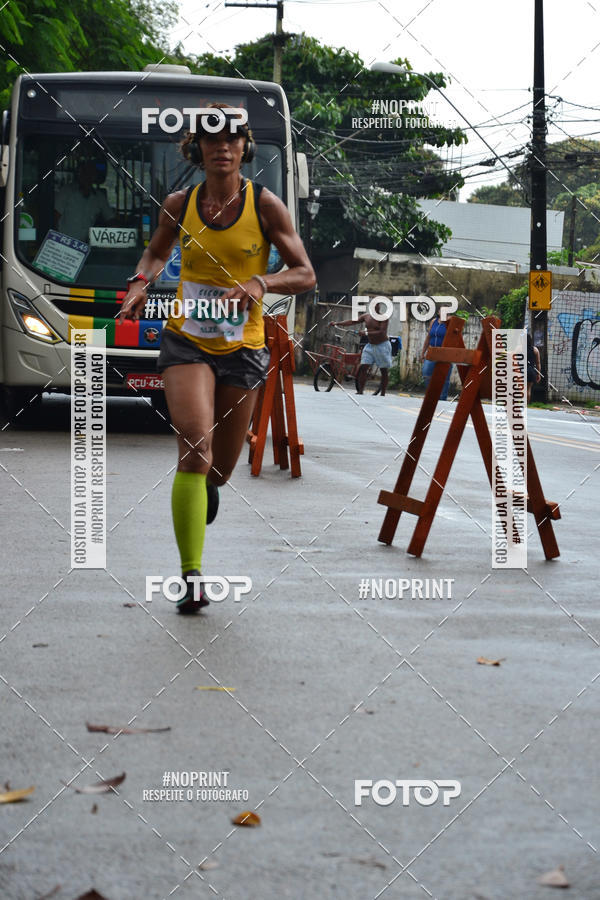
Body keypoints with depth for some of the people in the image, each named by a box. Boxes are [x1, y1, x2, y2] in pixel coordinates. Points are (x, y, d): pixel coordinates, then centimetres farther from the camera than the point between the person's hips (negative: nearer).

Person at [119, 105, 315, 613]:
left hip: (243, 347, 0)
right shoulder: (179, 205, -1)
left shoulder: (265, 205, -7)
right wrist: (141, 283, -2)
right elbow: (158, 252, 19)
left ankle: (208, 489, 53)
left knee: (220, 469, 12)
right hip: (186, 341, 0)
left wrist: (260, 283, -26)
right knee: (194, 450, -21)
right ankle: (191, 578, -18)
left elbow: (305, 275, -7)